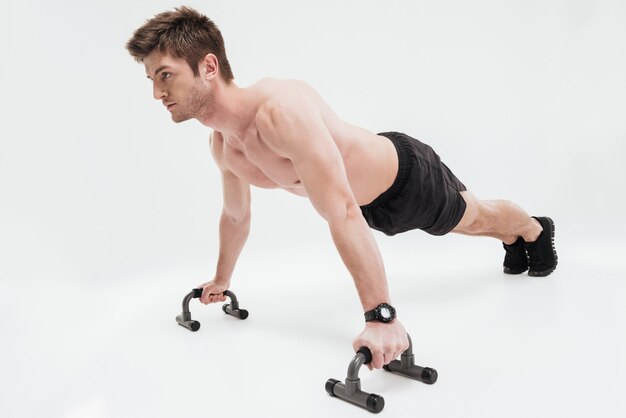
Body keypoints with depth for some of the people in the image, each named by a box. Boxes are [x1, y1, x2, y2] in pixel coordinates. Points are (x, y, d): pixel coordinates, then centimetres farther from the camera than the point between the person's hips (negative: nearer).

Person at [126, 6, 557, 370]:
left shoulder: (281, 109, -42)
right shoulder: (222, 146, -14)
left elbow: (343, 214, -47)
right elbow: (236, 216, 5)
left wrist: (381, 317, -47)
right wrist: (221, 280, 17)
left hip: (409, 175, -6)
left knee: (477, 218, 25)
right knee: (469, 226, 34)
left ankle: (536, 228, 60)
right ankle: (513, 242, 66)